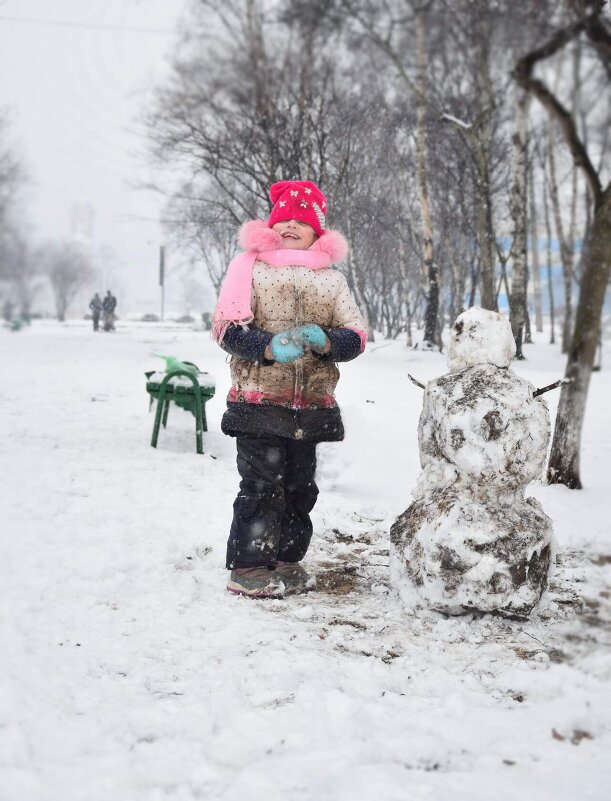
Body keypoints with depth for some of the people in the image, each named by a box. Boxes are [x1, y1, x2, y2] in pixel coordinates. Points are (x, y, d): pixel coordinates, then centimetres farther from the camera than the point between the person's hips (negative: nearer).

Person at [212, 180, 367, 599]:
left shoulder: (331, 278, 13)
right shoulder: (249, 265, 4)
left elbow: (356, 335, 8)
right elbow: (227, 327, -4)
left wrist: (325, 341, -14)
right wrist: (268, 347, -21)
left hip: (312, 405, 4)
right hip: (259, 402, -4)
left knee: (300, 485, 10)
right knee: (262, 485, -6)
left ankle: (287, 560, 24)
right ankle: (247, 567, 4)